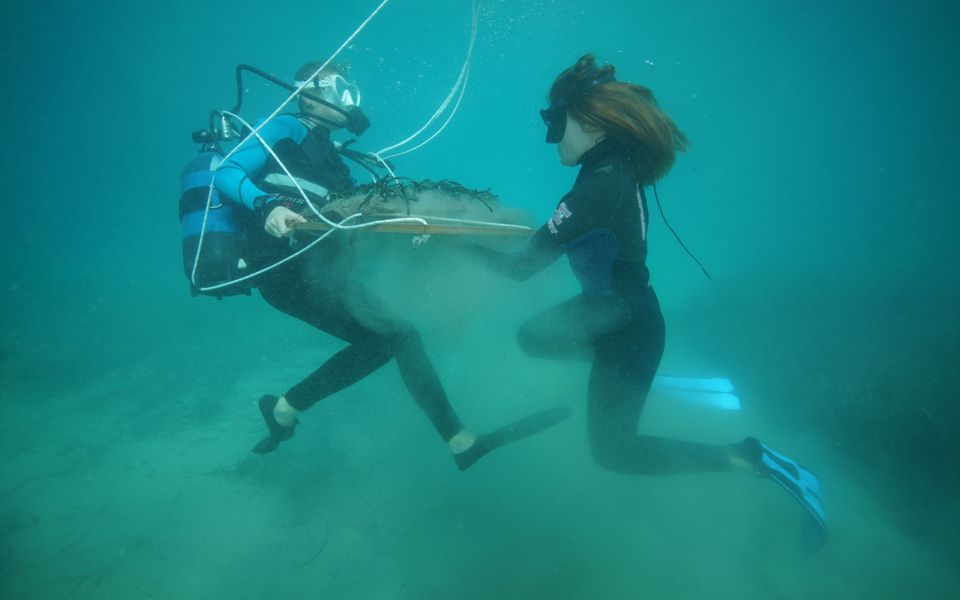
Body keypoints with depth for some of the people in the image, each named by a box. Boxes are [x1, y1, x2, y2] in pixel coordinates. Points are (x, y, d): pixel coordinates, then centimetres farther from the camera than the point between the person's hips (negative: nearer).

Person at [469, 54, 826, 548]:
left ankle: (751, 458, 10)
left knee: (611, 449, 8)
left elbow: (521, 267, -27)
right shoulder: (616, 166, -2)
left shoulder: (599, 187, -30)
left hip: (626, 325, -8)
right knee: (532, 338, 24)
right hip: (609, 308, 8)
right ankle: (638, 377, 23)